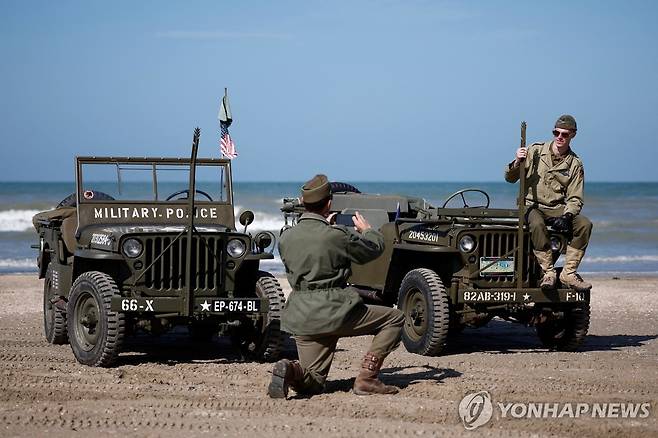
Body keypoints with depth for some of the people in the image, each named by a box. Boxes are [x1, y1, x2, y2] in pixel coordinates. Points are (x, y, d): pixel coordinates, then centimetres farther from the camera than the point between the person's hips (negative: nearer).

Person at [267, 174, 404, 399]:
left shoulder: (286, 238, 2)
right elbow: (374, 249, 4)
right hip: (336, 312, -6)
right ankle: (366, 378, 2)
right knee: (394, 319, 12)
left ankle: (290, 371, -20)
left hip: (302, 318, 6)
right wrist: (366, 230, 25)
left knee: (313, 382, 15)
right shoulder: (338, 236, -13)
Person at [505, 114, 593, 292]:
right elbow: (510, 178, 3)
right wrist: (517, 163, -19)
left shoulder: (575, 164, 5)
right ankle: (548, 272, -31)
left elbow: (575, 198, 2)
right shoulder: (535, 151, 1)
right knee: (537, 224, -38)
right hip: (532, 206, -2)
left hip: (558, 209, 2)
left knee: (584, 224, -24)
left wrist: (566, 216, -18)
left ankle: (569, 272, -20)